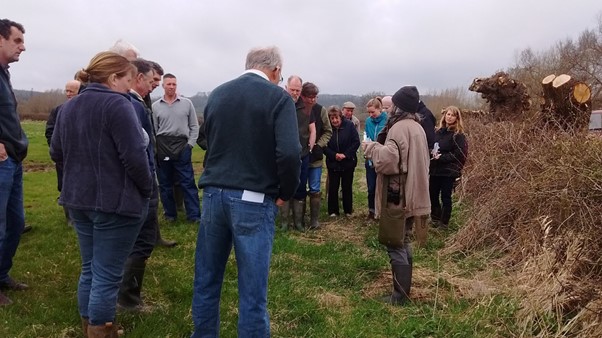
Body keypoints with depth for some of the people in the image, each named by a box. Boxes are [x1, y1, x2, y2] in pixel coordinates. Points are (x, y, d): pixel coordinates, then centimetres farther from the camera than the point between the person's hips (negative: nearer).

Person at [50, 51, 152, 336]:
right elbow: (134, 156, -22)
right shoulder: (117, 104, -16)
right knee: (107, 275, 2)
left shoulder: (69, 106, 9)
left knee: (89, 269, 20)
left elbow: (56, 152, 14)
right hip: (116, 202, -8)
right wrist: (146, 190, -7)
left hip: (78, 199, 8)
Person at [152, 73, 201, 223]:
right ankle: (170, 214, 21)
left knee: (188, 182, -2)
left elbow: (194, 126, 6)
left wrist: (190, 144, -3)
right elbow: (153, 130, 5)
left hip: (182, 146, -1)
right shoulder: (155, 106, 5)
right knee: (165, 183, 9)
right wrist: (154, 148, -3)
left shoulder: (187, 103, 4)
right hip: (162, 147, 2)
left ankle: (194, 215, 1)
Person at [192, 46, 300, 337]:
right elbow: (289, 153, -18)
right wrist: (286, 192, -4)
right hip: (254, 199, -5)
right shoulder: (278, 97, -6)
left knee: (206, 279, 18)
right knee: (252, 289, 6)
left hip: (213, 193, 5)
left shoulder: (217, 94, 10)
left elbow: (209, 142, 16)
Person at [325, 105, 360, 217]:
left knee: (347, 187, 10)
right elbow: (324, 146, -6)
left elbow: (356, 142, -8)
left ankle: (348, 210, 23)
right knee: (333, 187, 5)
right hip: (332, 163, 0)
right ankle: (333, 211, 18)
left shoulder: (349, 125, -9)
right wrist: (334, 155, -18)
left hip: (348, 162, 0)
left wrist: (346, 154, -15)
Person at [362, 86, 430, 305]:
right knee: (403, 242, 19)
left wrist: (371, 147, -9)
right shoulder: (417, 127, 13)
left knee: (395, 245, -1)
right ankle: (404, 289, 29)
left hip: (398, 196, -10)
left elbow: (387, 160, -26)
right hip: (413, 195, 10)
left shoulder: (398, 128, -18)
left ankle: (399, 295, 6)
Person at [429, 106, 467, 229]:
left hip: (449, 171, -5)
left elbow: (460, 154, -14)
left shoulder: (458, 135, -8)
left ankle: (444, 223, 17)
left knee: (445, 197, 3)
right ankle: (435, 218, 29)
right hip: (435, 170, 5)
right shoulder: (438, 131, 9)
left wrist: (442, 157, -18)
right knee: (433, 195, 10)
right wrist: (432, 154, -4)